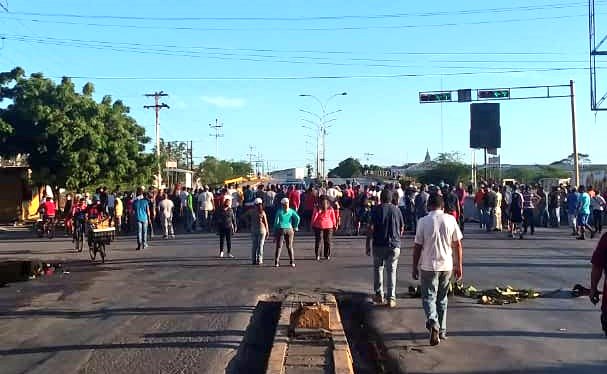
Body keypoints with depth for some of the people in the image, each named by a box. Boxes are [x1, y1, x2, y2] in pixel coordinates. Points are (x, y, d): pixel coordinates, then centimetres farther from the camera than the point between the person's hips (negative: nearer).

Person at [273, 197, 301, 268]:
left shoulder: (279, 211, -4)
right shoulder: (291, 211, 2)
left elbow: (276, 222, -5)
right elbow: (297, 218, -10)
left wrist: (274, 232, 1)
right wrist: (295, 227, 0)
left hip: (280, 229, -2)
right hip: (289, 229, 2)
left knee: (279, 246, 3)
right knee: (290, 246, 11)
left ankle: (276, 262, -2)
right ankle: (292, 262, 10)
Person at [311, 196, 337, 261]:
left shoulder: (317, 208, -8)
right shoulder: (330, 208, -3)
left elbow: (314, 216, -5)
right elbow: (333, 217, 3)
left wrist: (312, 224, 7)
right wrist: (334, 225, 13)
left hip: (319, 226, -1)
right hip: (329, 226, 1)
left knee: (318, 241, 5)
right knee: (327, 241, 9)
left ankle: (317, 256, 2)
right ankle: (327, 255, 11)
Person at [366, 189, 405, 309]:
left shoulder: (376, 210, -5)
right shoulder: (397, 210, 2)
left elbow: (371, 228, -10)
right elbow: (402, 228, 8)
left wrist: (368, 245, -4)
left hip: (379, 245, -1)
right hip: (394, 245, 1)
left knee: (378, 268, 15)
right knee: (392, 271, 6)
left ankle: (379, 295, 16)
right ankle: (391, 298, 2)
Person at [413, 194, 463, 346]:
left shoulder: (423, 221, -7)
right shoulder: (451, 220, -1)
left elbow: (417, 247, -5)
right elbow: (458, 245, 2)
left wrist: (415, 267, 5)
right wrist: (459, 266, 10)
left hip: (428, 266, -3)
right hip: (446, 265, 3)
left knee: (429, 296, 5)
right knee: (442, 299, 17)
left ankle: (433, 321, -21)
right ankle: (442, 331, 23)